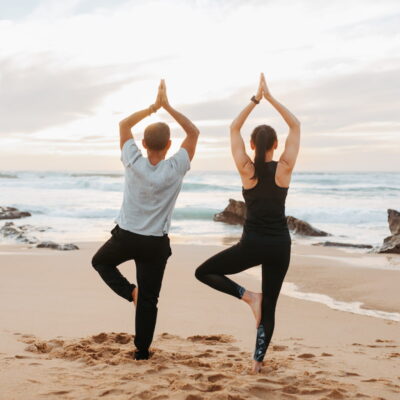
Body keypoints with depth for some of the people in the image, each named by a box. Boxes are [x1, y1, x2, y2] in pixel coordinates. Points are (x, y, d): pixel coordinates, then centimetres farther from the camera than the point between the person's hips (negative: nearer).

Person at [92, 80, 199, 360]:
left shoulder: (134, 164, -13)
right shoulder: (175, 170, -16)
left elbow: (124, 124, 1)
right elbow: (194, 132, -5)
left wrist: (153, 107, -2)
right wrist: (167, 107, -9)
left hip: (125, 236, 1)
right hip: (156, 244, 0)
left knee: (100, 261, 30)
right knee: (149, 299, 8)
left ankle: (129, 291, 8)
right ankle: (142, 351, 13)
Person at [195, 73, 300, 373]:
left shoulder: (246, 169, -6)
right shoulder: (284, 168, -6)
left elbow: (234, 128, 4)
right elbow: (296, 126, 3)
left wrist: (256, 99, 2)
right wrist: (270, 97, 0)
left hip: (252, 244, -2)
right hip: (280, 245, 2)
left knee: (204, 272, 14)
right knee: (270, 305, 14)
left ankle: (247, 295, -4)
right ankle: (258, 361, 12)